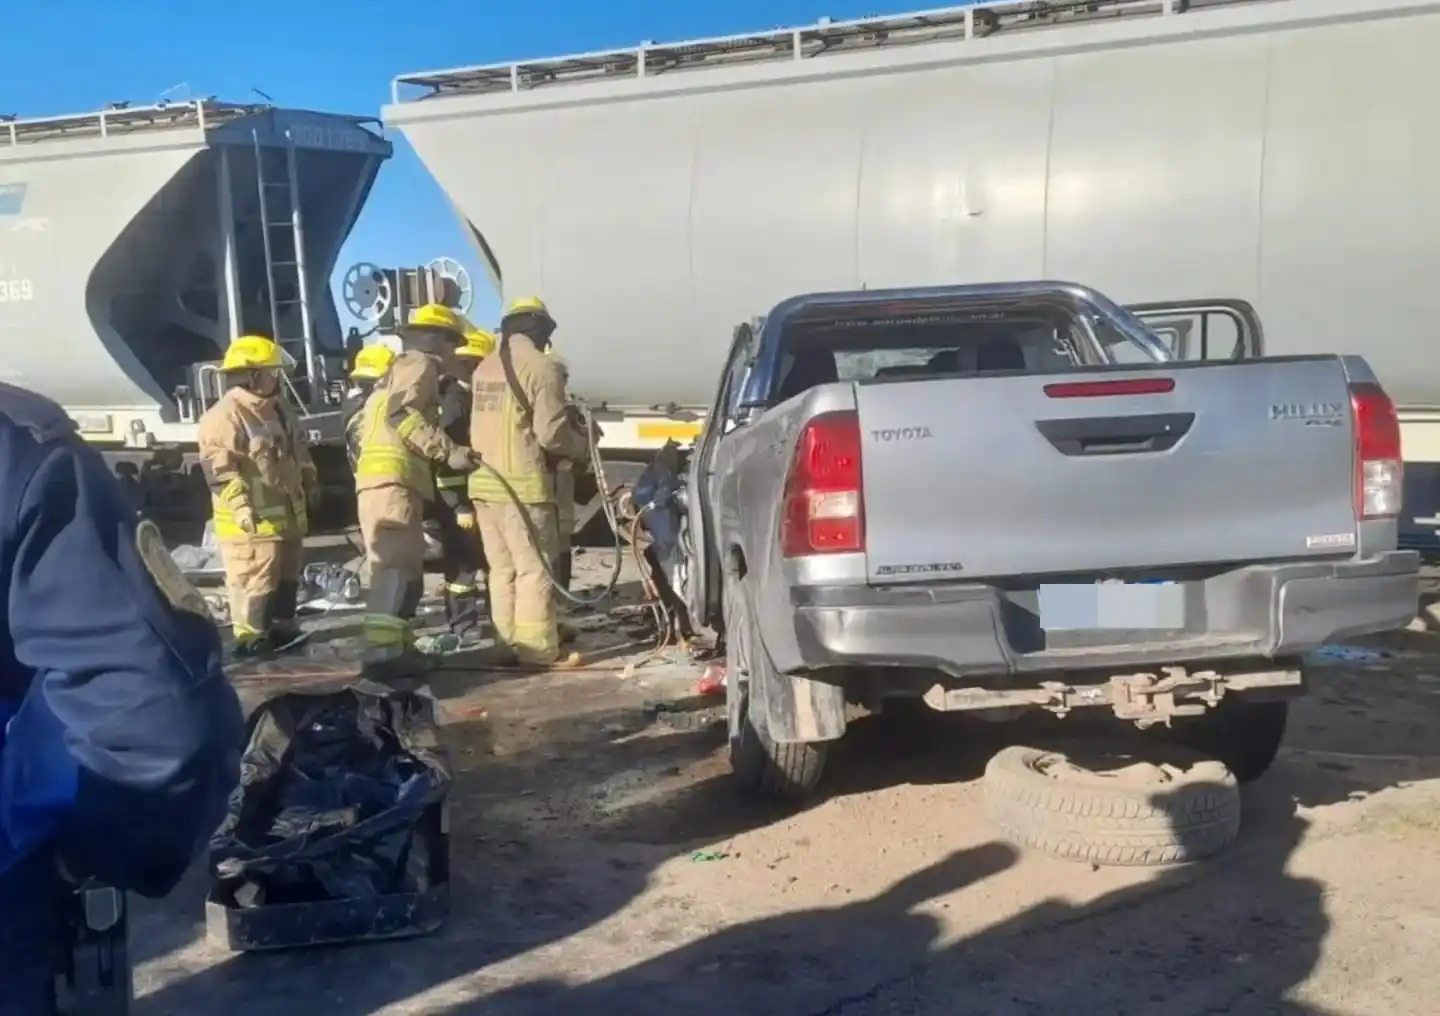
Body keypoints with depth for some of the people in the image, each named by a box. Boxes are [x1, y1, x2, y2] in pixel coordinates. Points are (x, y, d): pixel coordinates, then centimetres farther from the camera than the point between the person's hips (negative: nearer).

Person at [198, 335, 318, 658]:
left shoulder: (276, 410, 16)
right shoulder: (225, 415, -16)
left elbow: (297, 451, 27)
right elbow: (219, 467, -21)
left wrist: (310, 485, 25)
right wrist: (239, 504, -26)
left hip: (286, 512, 10)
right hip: (253, 519, -10)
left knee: (286, 576, 17)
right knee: (254, 580, -7)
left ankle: (283, 628, 28)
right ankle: (250, 637, -1)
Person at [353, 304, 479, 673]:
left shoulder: (399, 369, 33)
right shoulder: (419, 364, 2)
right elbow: (401, 413, -16)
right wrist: (448, 451, -17)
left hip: (383, 481, 10)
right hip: (393, 480, -10)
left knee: (407, 570, 15)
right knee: (395, 567, -17)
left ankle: (395, 646, 18)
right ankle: (382, 653, -25)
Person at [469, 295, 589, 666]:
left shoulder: (484, 368, 14)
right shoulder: (541, 367, -10)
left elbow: (498, 423, 13)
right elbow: (551, 433, -15)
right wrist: (582, 445, 4)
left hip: (485, 482, 7)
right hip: (522, 485, -7)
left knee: (502, 569, 13)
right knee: (534, 569, -3)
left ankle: (507, 645, 16)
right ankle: (537, 649, -3)